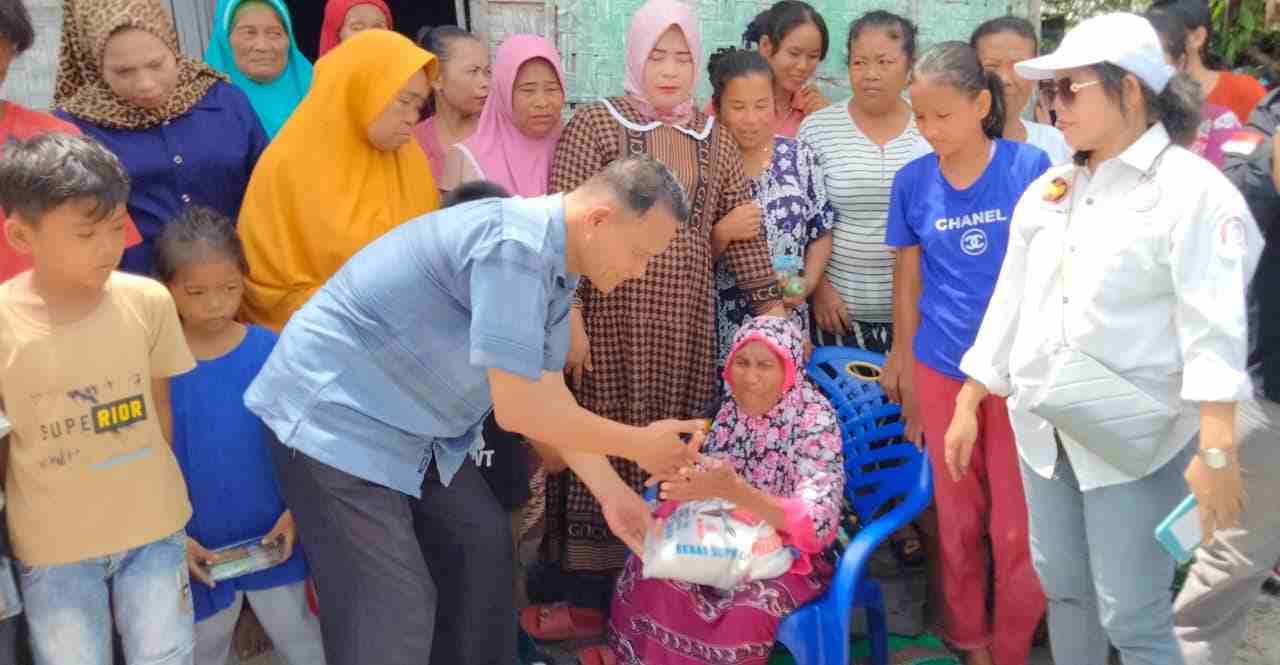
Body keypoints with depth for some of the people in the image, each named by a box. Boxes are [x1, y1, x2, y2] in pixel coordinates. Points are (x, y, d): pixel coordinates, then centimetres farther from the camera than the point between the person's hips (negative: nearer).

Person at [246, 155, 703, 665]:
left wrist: (612, 492, 6)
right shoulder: (516, 245, -28)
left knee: (483, 546, 14)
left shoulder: (554, 262, 3)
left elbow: (550, 396, 10)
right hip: (337, 416, -10)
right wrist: (640, 445, -15)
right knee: (394, 619, -8)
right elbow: (519, 410, -27)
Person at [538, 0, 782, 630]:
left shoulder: (713, 137, 12)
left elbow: (741, 229, 13)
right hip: (609, 316, -4)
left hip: (687, 322, 4)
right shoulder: (595, 123, -2)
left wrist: (771, 305, 7)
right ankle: (585, 593, 11)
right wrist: (569, 316, -14)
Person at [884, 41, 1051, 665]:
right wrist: (906, 376, 7)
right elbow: (908, 282, 5)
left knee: (1017, 522, 5)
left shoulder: (1030, 165, -8)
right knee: (958, 518, 14)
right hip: (943, 370, 2)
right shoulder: (911, 181, -2)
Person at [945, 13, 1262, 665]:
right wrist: (967, 405, 12)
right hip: (1043, 429, 6)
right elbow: (1008, 303, 13)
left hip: (1135, 440, -6)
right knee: (1063, 590, 17)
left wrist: (1216, 451, -25)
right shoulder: (1045, 190, 10)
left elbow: (1213, 324, -18)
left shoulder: (1192, 190, -10)